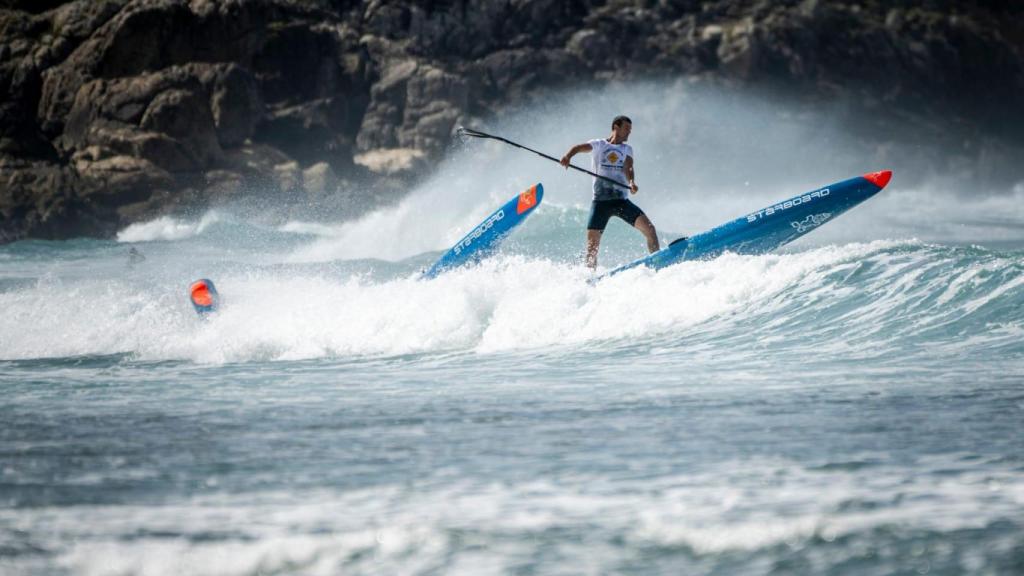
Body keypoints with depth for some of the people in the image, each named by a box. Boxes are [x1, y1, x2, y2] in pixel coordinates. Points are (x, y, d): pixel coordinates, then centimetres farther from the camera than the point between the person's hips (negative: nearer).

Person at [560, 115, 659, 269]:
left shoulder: (627, 149, 18)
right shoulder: (598, 145, 11)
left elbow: (628, 168, -1)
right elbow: (579, 147, -7)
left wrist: (632, 182, -24)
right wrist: (568, 155, -30)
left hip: (621, 200, 2)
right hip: (600, 200, -2)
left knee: (649, 228, -13)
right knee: (592, 243, -10)